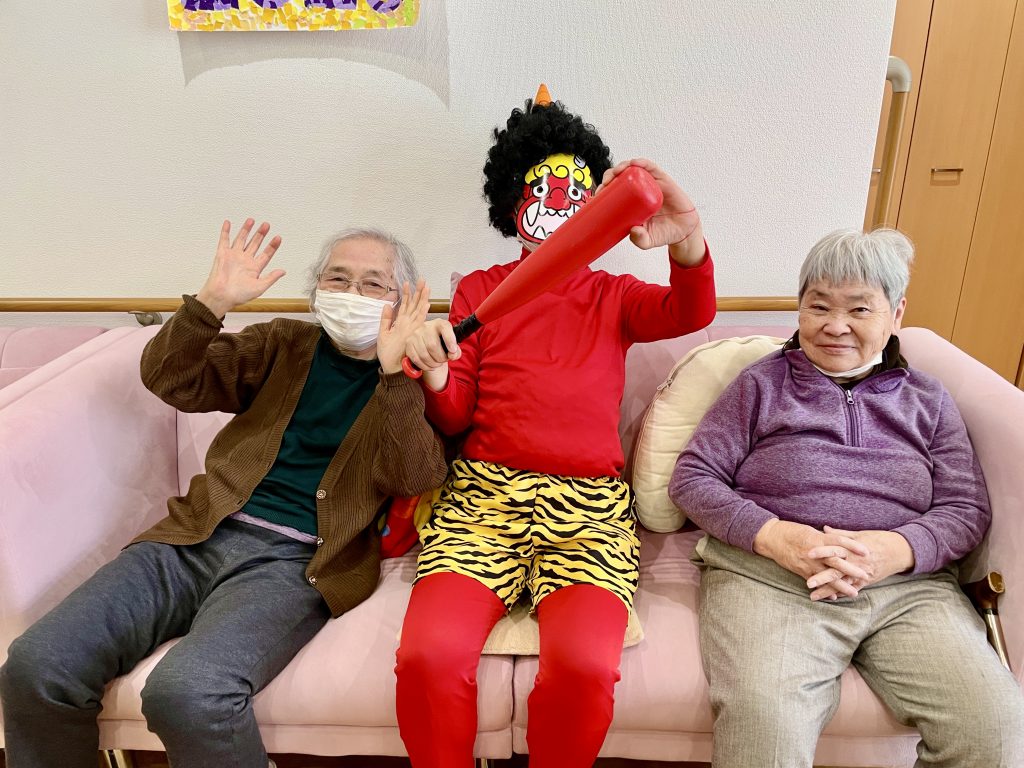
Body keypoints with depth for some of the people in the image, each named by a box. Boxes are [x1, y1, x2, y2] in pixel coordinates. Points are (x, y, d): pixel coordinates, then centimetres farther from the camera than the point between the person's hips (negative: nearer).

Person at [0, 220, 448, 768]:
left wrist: (394, 370, -19)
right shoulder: (283, 344, 18)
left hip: (296, 558, -4)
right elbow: (171, 382, 12)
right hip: (199, 536, 5)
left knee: (187, 691, -30)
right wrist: (214, 300, -4)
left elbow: (413, 479, -9)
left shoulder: (413, 379, 7)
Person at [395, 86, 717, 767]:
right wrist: (434, 372, -11)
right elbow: (455, 417, 13)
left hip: (590, 503, 0)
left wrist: (687, 238, -25)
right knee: (430, 656, -25)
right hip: (485, 489, 0)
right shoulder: (479, 290, 17)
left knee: (586, 667, -27)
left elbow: (691, 313, -3)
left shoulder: (612, 296, 19)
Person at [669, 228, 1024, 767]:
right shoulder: (762, 383, 12)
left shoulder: (927, 400, 19)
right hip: (766, 575, -3)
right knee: (765, 719, -32)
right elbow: (691, 479, 5)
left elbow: (967, 507, 11)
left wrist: (897, 549, -12)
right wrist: (772, 536, -13)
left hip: (909, 585, 3)